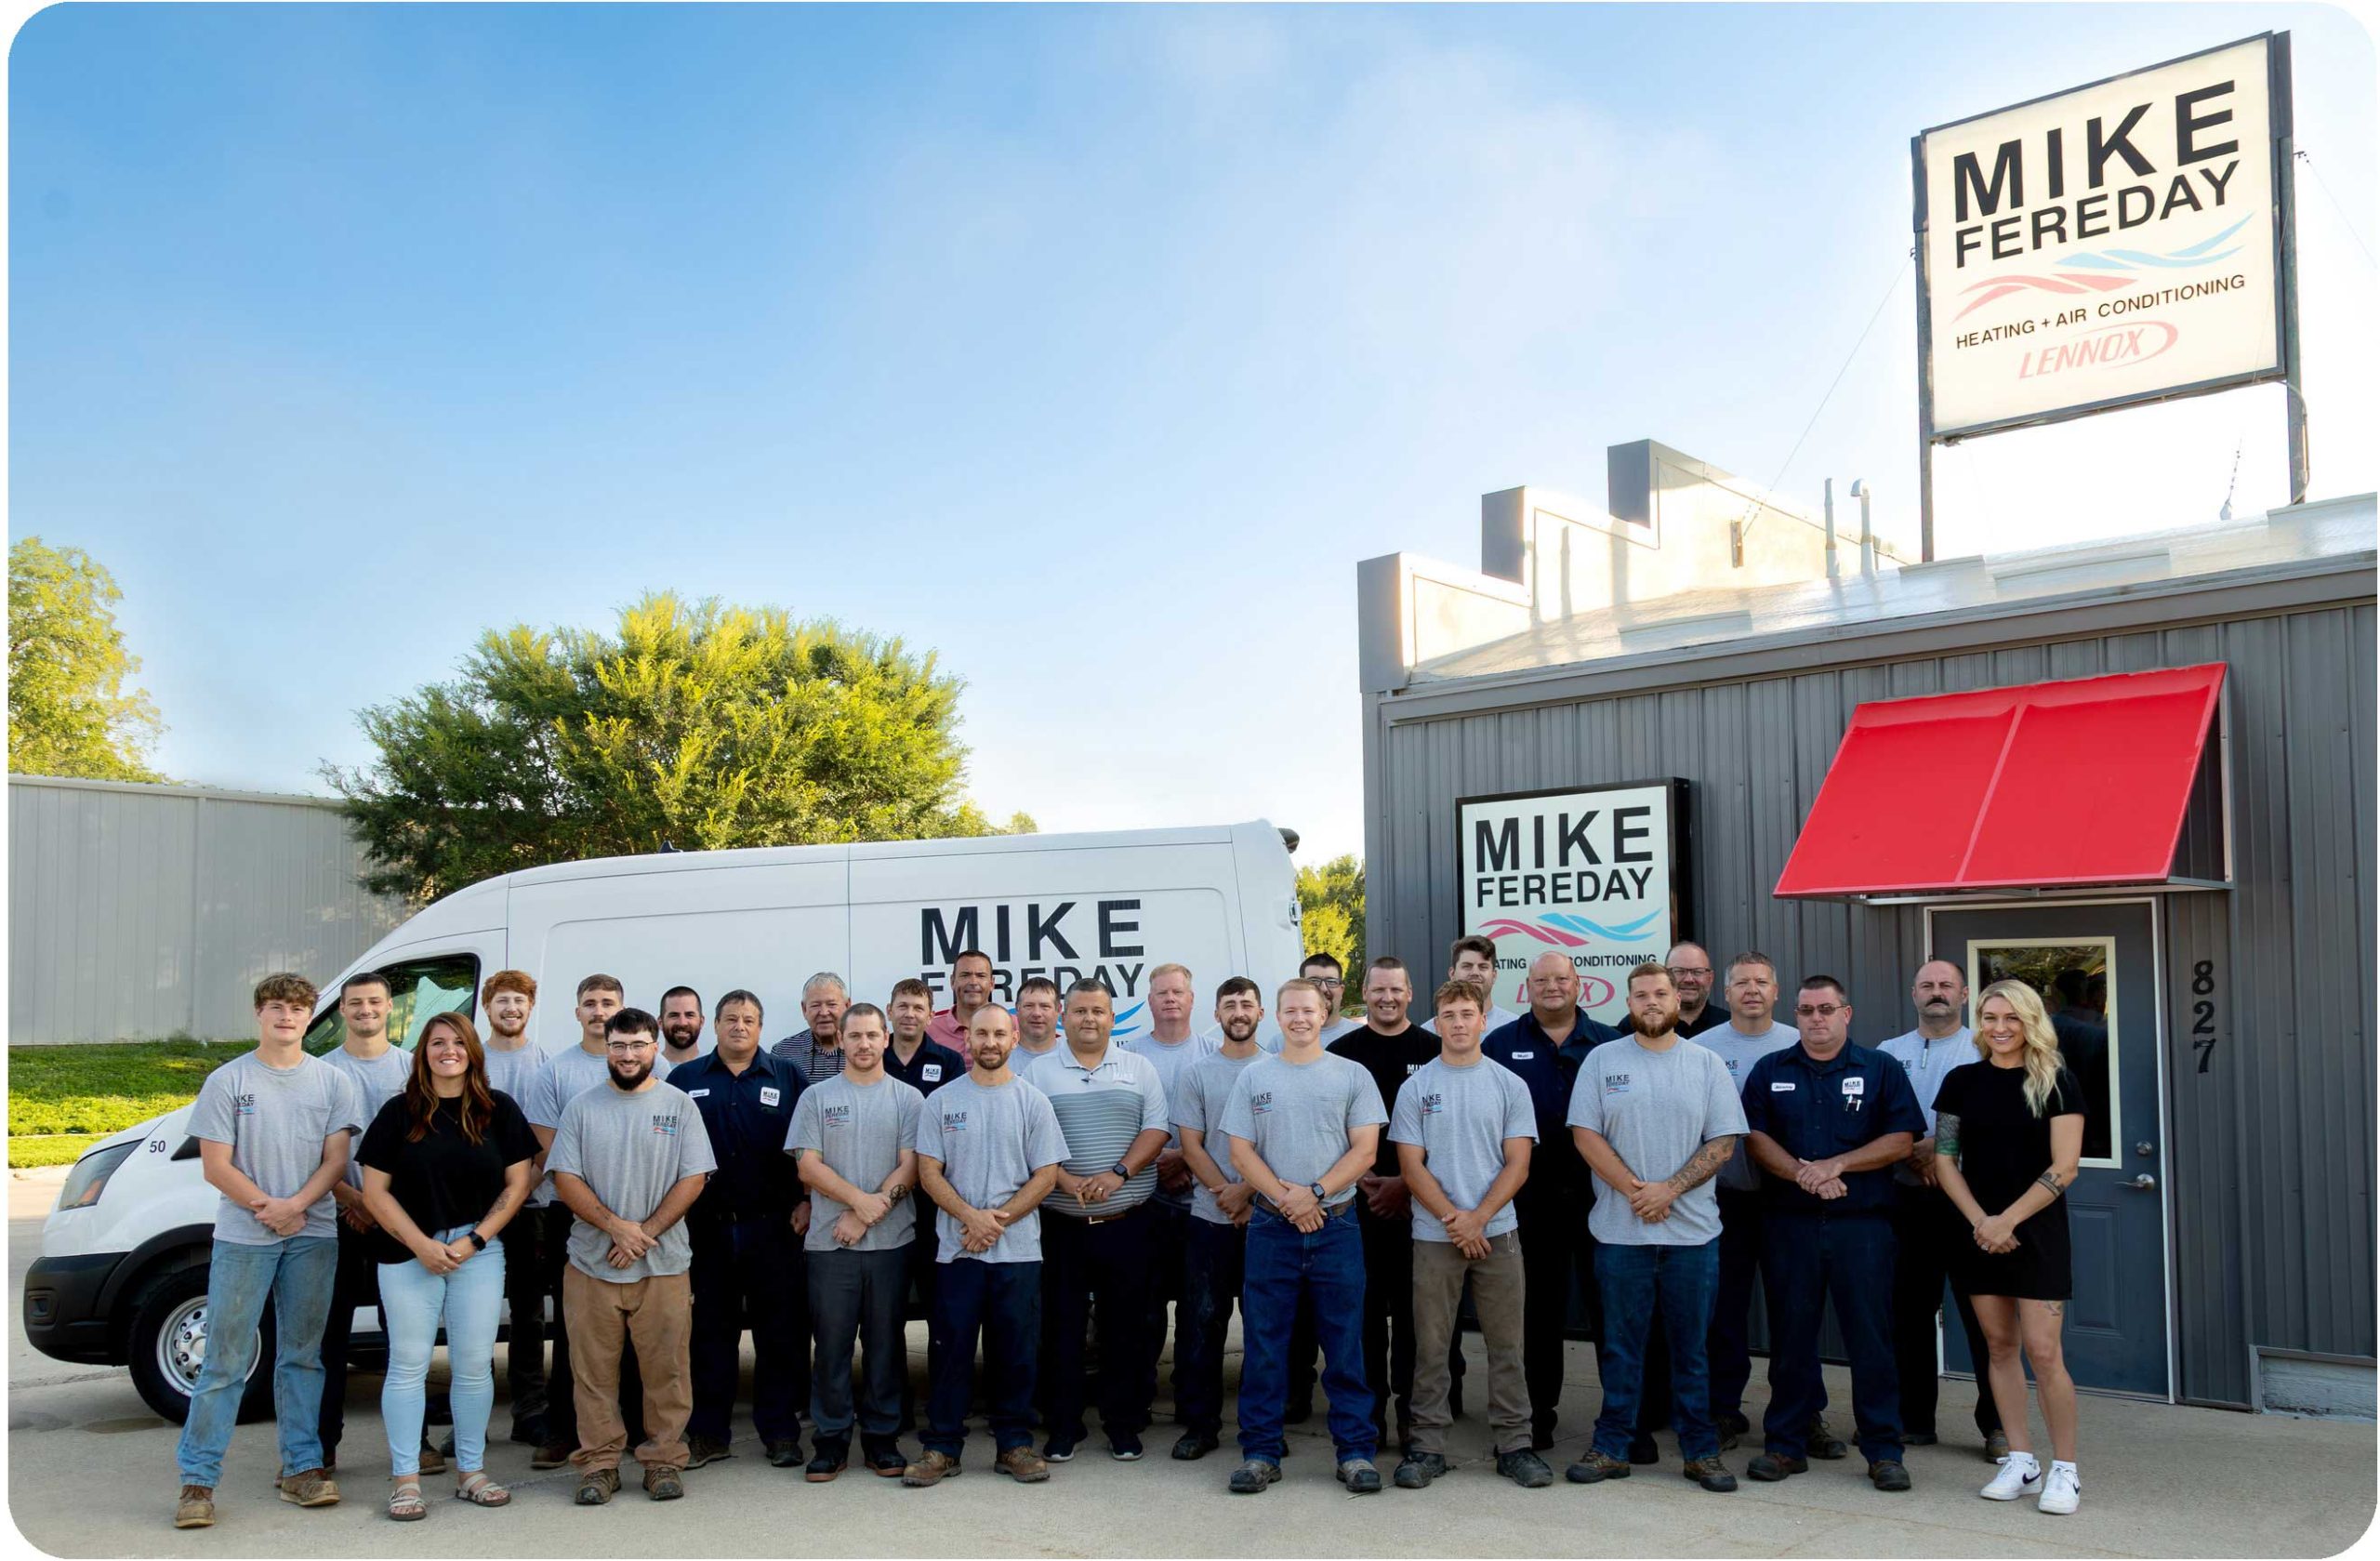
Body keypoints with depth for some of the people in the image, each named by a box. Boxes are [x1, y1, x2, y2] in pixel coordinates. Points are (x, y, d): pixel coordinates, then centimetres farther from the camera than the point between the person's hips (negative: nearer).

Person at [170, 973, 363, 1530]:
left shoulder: (332, 1081, 6)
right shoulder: (227, 1081, 0)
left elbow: (336, 1160, 1)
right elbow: (215, 1166, -3)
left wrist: (295, 1204, -14)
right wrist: (264, 1205, -13)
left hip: (312, 1234, 2)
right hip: (242, 1238, -2)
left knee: (302, 1355, 9)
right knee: (226, 1359, -2)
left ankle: (302, 1465, 15)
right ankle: (197, 1478, 4)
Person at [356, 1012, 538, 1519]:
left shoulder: (500, 1110, 3)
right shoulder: (399, 1112, 2)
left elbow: (517, 1183, 3)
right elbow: (375, 1191, 0)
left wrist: (474, 1240, -7)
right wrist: (421, 1245, -11)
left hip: (479, 1252, 1)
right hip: (408, 1253, -1)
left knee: (474, 1365, 5)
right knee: (408, 1364, 1)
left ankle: (470, 1470, 17)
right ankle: (406, 1478, 10)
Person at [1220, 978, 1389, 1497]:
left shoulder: (1352, 1075, 5)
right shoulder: (1254, 1076, 8)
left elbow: (1365, 1151, -1)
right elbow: (1240, 1152, 2)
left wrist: (1315, 1193, -14)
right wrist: (1286, 1199, -11)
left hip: (1336, 1225, -1)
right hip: (1271, 1225, 1)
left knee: (1345, 1345, 3)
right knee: (1264, 1343, 4)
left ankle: (1356, 1450, 11)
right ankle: (1260, 1451, 13)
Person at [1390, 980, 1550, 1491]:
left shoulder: (1509, 1086, 4)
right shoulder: (1415, 1088, 3)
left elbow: (1517, 1163, -1)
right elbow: (1411, 1165, -1)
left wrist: (1478, 1217, -12)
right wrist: (1452, 1218, -12)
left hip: (1497, 1232, 1)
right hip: (1434, 1235, 0)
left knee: (1506, 1344, 5)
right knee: (1431, 1345, 4)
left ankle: (1513, 1444, 15)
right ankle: (1427, 1445, 12)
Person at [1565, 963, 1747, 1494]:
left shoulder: (1707, 1065, 5)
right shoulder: (1602, 1060, 3)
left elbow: (1723, 1142, 0)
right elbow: (1585, 1133, -2)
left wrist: (1669, 1189, -12)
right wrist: (1634, 1189, -12)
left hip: (1693, 1229, 1)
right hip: (1620, 1229, 0)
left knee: (1692, 1345, 7)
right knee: (1621, 1345, 6)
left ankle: (1701, 1450, 17)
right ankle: (1611, 1448, 15)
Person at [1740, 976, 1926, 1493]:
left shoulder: (1881, 1069, 6)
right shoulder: (1770, 1072, 11)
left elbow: (1901, 1141, -2)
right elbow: (1755, 1137, 2)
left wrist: (1836, 1165, -12)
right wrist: (1802, 1173, -14)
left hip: (1862, 1223, -1)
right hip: (1788, 1223, 2)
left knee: (1871, 1337, 0)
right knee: (1790, 1336, 7)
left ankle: (1884, 1451, 9)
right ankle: (1785, 1444, 15)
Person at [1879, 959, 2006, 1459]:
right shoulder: (1889, 1053, 14)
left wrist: (1938, 1146, -16)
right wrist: (1912, 1154, -11)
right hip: (1908, 1197, 3)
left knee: (1983, 1314, -2)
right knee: (1910, 1310, 8)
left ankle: (1997, 1424, 7)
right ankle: (1914, 1419, 18)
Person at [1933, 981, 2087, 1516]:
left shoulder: (2055, 1082, -3)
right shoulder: (1962, 1081, 7)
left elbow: (2064, 1166, -8)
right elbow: (1944, 1160, 5)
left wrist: (2008, 1220, -13)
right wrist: (1979, 1220, -8)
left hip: (2037, 1231, -3)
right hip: (1978, 1231, 3)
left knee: (2043, 1351, -7)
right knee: (1999, 1345, 7)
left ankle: (2064, 1469, 5)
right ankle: (2021, 1461, 16)